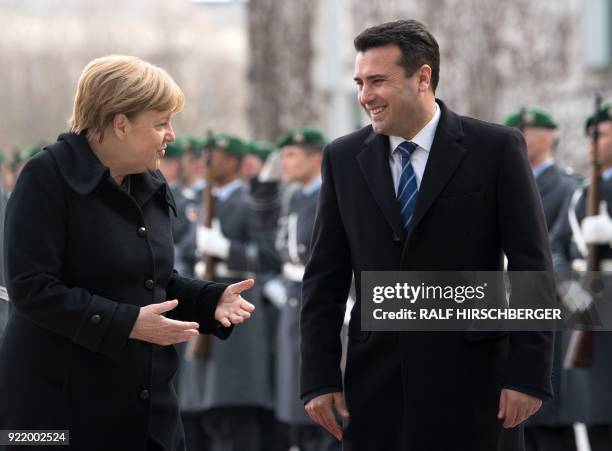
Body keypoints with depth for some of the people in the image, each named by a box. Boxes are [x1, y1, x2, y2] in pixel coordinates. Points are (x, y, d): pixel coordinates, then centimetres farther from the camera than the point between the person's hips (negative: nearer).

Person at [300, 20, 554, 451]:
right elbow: (325, 278, 8)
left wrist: (529, 374, -10)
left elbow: (532, 268, -4)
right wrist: (319, 379, 1)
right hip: (376, 380, 3)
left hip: (470, 380, -3)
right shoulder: (344, 158, 7)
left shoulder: (497, 149, -3)